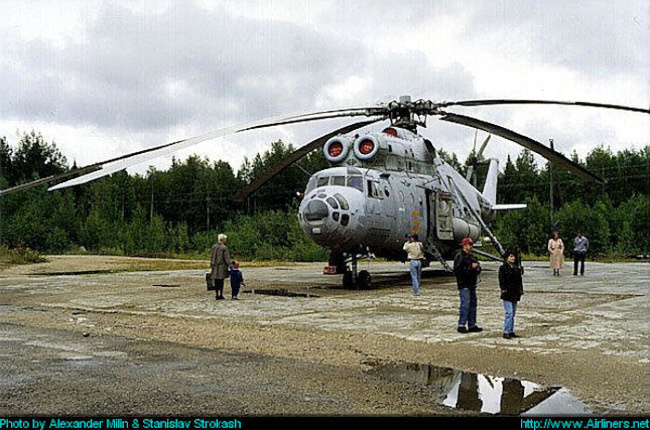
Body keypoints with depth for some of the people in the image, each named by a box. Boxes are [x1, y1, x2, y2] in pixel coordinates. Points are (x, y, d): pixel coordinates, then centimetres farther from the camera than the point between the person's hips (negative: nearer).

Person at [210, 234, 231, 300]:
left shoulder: (213, 247, 5)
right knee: (221, 281, 0)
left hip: (215, 266, 5)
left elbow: (211, 256, 10)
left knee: (216, 282, 10)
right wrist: (229, 265, -2)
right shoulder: (224, 248, -11)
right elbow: (227, 257, -11)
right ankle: (220, 294, -2)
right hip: (222, 266, -5)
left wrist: (212, 265, 17)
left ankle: (218, 295, 12)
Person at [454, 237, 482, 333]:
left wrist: (477, 267, -2)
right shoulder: (460, 257, -8)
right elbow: (458, 270, -19)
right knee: (465, 304, -11)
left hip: (472, 285, 9)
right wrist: (471, 267, -18)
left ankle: (472, 325, 17)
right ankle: (461, 325, -7)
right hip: (464, 285, -9)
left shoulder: (472, 257, 19)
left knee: (473, 304, 10)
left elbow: (478, 269, 22)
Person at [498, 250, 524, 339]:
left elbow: (519, 280, 19)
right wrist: (503, 289, -18)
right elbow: (501, 280, -9)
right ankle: (506, 332, -11)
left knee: (513, 313, 11)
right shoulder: (503, 268, -4)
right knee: (509, 312, -14)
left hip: (515, 294, 7)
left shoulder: (517, 268, 15)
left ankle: (511, 331, 19)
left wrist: (521, 289, 11)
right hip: (507, 294, -7)